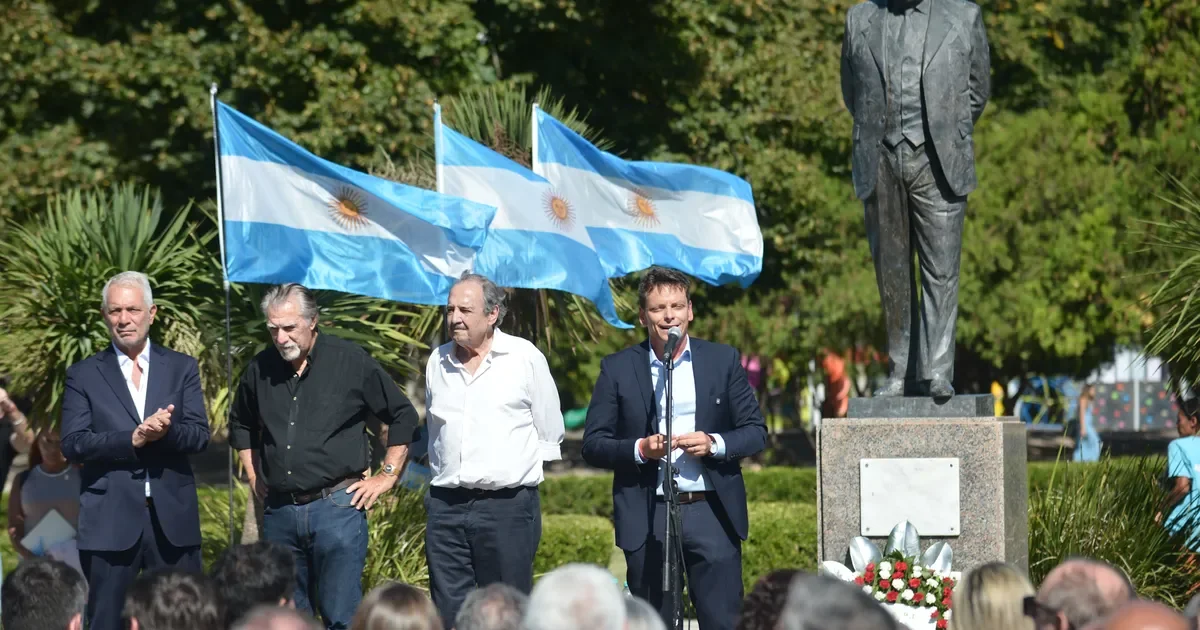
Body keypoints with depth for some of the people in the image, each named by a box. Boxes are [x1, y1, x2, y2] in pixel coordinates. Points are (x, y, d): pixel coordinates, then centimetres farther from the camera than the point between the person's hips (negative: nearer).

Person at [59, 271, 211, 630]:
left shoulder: (182, 368, 10)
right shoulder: (83, 375, 6)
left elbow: (200, 436, 1)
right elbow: (73, 445, -5)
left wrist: (166, 432, -20)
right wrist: (133, 438, -17)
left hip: (173, 519, 1)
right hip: (110, 519, -1)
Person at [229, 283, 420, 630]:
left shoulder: (351, 361, -5)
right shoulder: (260, 369, 6)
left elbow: (403, 416, 4)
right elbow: (240, 424, 27)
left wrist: (387, 476, 1)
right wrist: (253, 476, 18)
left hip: (336, 506, -4)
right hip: (279, 510, 4)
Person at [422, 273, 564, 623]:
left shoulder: (525, 358, -1)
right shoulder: (438, 361, 11)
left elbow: (550, 434, 5)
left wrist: (516, 469, 6)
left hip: (508, 505, -4)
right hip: (446, 505, 4)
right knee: (449, 611, 1)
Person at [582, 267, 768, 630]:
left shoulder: (723, 361, 8)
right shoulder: (618, 369, 5)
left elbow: (756, 432, 8)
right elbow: (592, 445, 2)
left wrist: (715, 444, -11)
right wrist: (640, 449, -15)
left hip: (712, 514, 0)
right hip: (647, 520, 0)